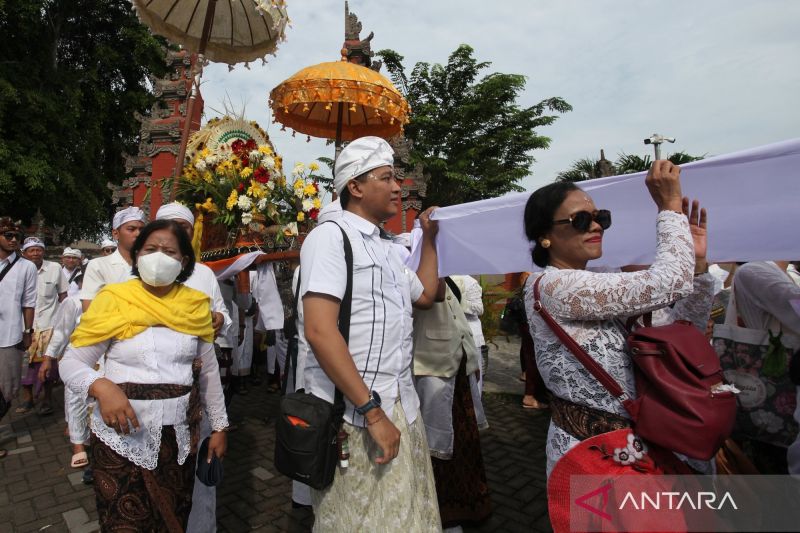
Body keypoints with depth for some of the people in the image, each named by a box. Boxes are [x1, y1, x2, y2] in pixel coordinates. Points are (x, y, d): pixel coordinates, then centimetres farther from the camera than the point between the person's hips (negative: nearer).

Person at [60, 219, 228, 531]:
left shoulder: (196, 305, 0)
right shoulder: (113, 300, -8)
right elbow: (71, 363, -4)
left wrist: (219, 426, 9)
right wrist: (101, 387, -25)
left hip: (180, 436, 3)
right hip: (122, 435, -2)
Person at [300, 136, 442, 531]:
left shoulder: (386, 247, 15)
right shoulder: (331, 236, -10)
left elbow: (424, 295, 29)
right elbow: (319, 331, -20)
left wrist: (429, 238, 24)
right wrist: (372, 410, -21)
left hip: (401, 408, 8)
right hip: (353, 414, -7)